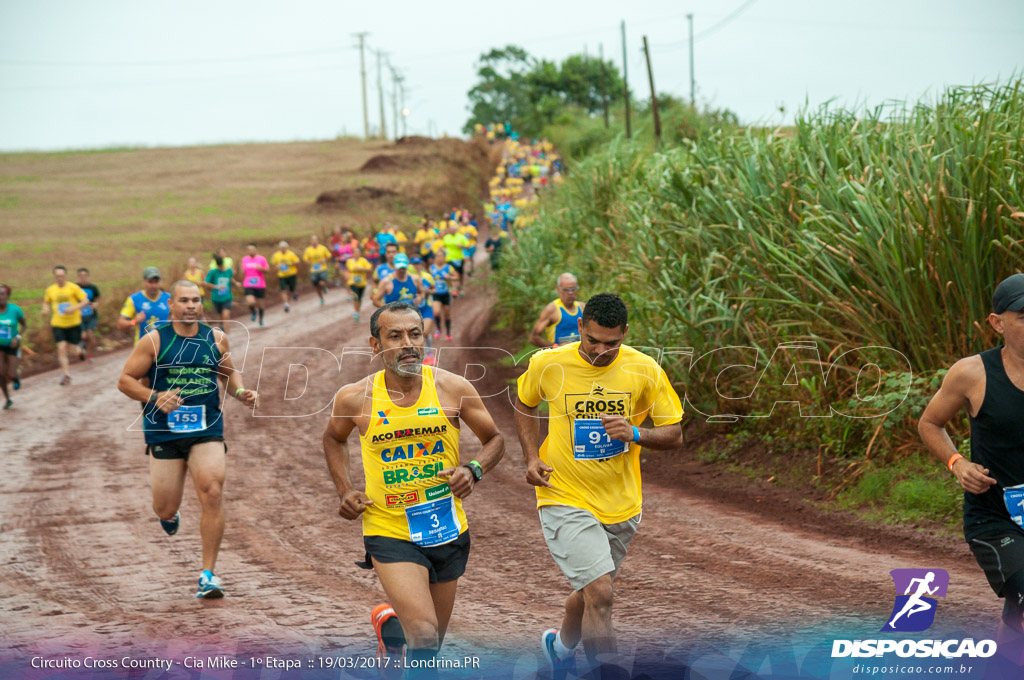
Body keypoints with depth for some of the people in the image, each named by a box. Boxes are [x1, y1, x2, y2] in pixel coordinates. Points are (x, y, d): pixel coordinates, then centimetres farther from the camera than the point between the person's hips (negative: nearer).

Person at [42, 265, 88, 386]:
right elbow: (46, 302, 20)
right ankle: (66, 373, -10)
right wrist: (45, 309, -3)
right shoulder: (50, 290, 3)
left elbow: (86, 300, -7)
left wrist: (74, 308, -22)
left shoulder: (73, 287, -7)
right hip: (58, 324, 1)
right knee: (62, 348, -12)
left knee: (74, 347, 5)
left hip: (73, 323, -1)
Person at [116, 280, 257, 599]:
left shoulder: (217, 338, 7)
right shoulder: (154, 340, -3)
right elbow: (125, 380, -2)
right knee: (166, 509, 3)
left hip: (207, 431, 1)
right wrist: (155, 398, -18)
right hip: (164, 432, -1)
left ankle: (208, 573, -10)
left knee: (213, 494, -18)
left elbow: (229, 373, 24)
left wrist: (240, 392, 3)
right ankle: (170, 514, 45)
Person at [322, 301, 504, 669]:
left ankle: (390, 623, 50)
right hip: (390, 532, -3)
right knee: (425, 638, -21)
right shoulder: (355, 398, -8)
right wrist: (345, 490, 1)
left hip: (448, 531, 3)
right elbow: (334, 438, 14)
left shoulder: (452, 388, -7)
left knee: (430, 644, 18)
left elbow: (494, 439, 7)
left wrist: (473, 470, -13)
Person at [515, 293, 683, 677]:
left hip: (620, 505, 3)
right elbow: (524, 405, 12)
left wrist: (635, 433, -23)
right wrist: (532, 457, -1)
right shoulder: (547, 365, -10)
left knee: (590, 592, 20)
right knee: (600, 592, -19)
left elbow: (674, 435, -3)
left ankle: (562, 646, 52)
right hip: (565, 499, -3)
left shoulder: (644, 370, -9)